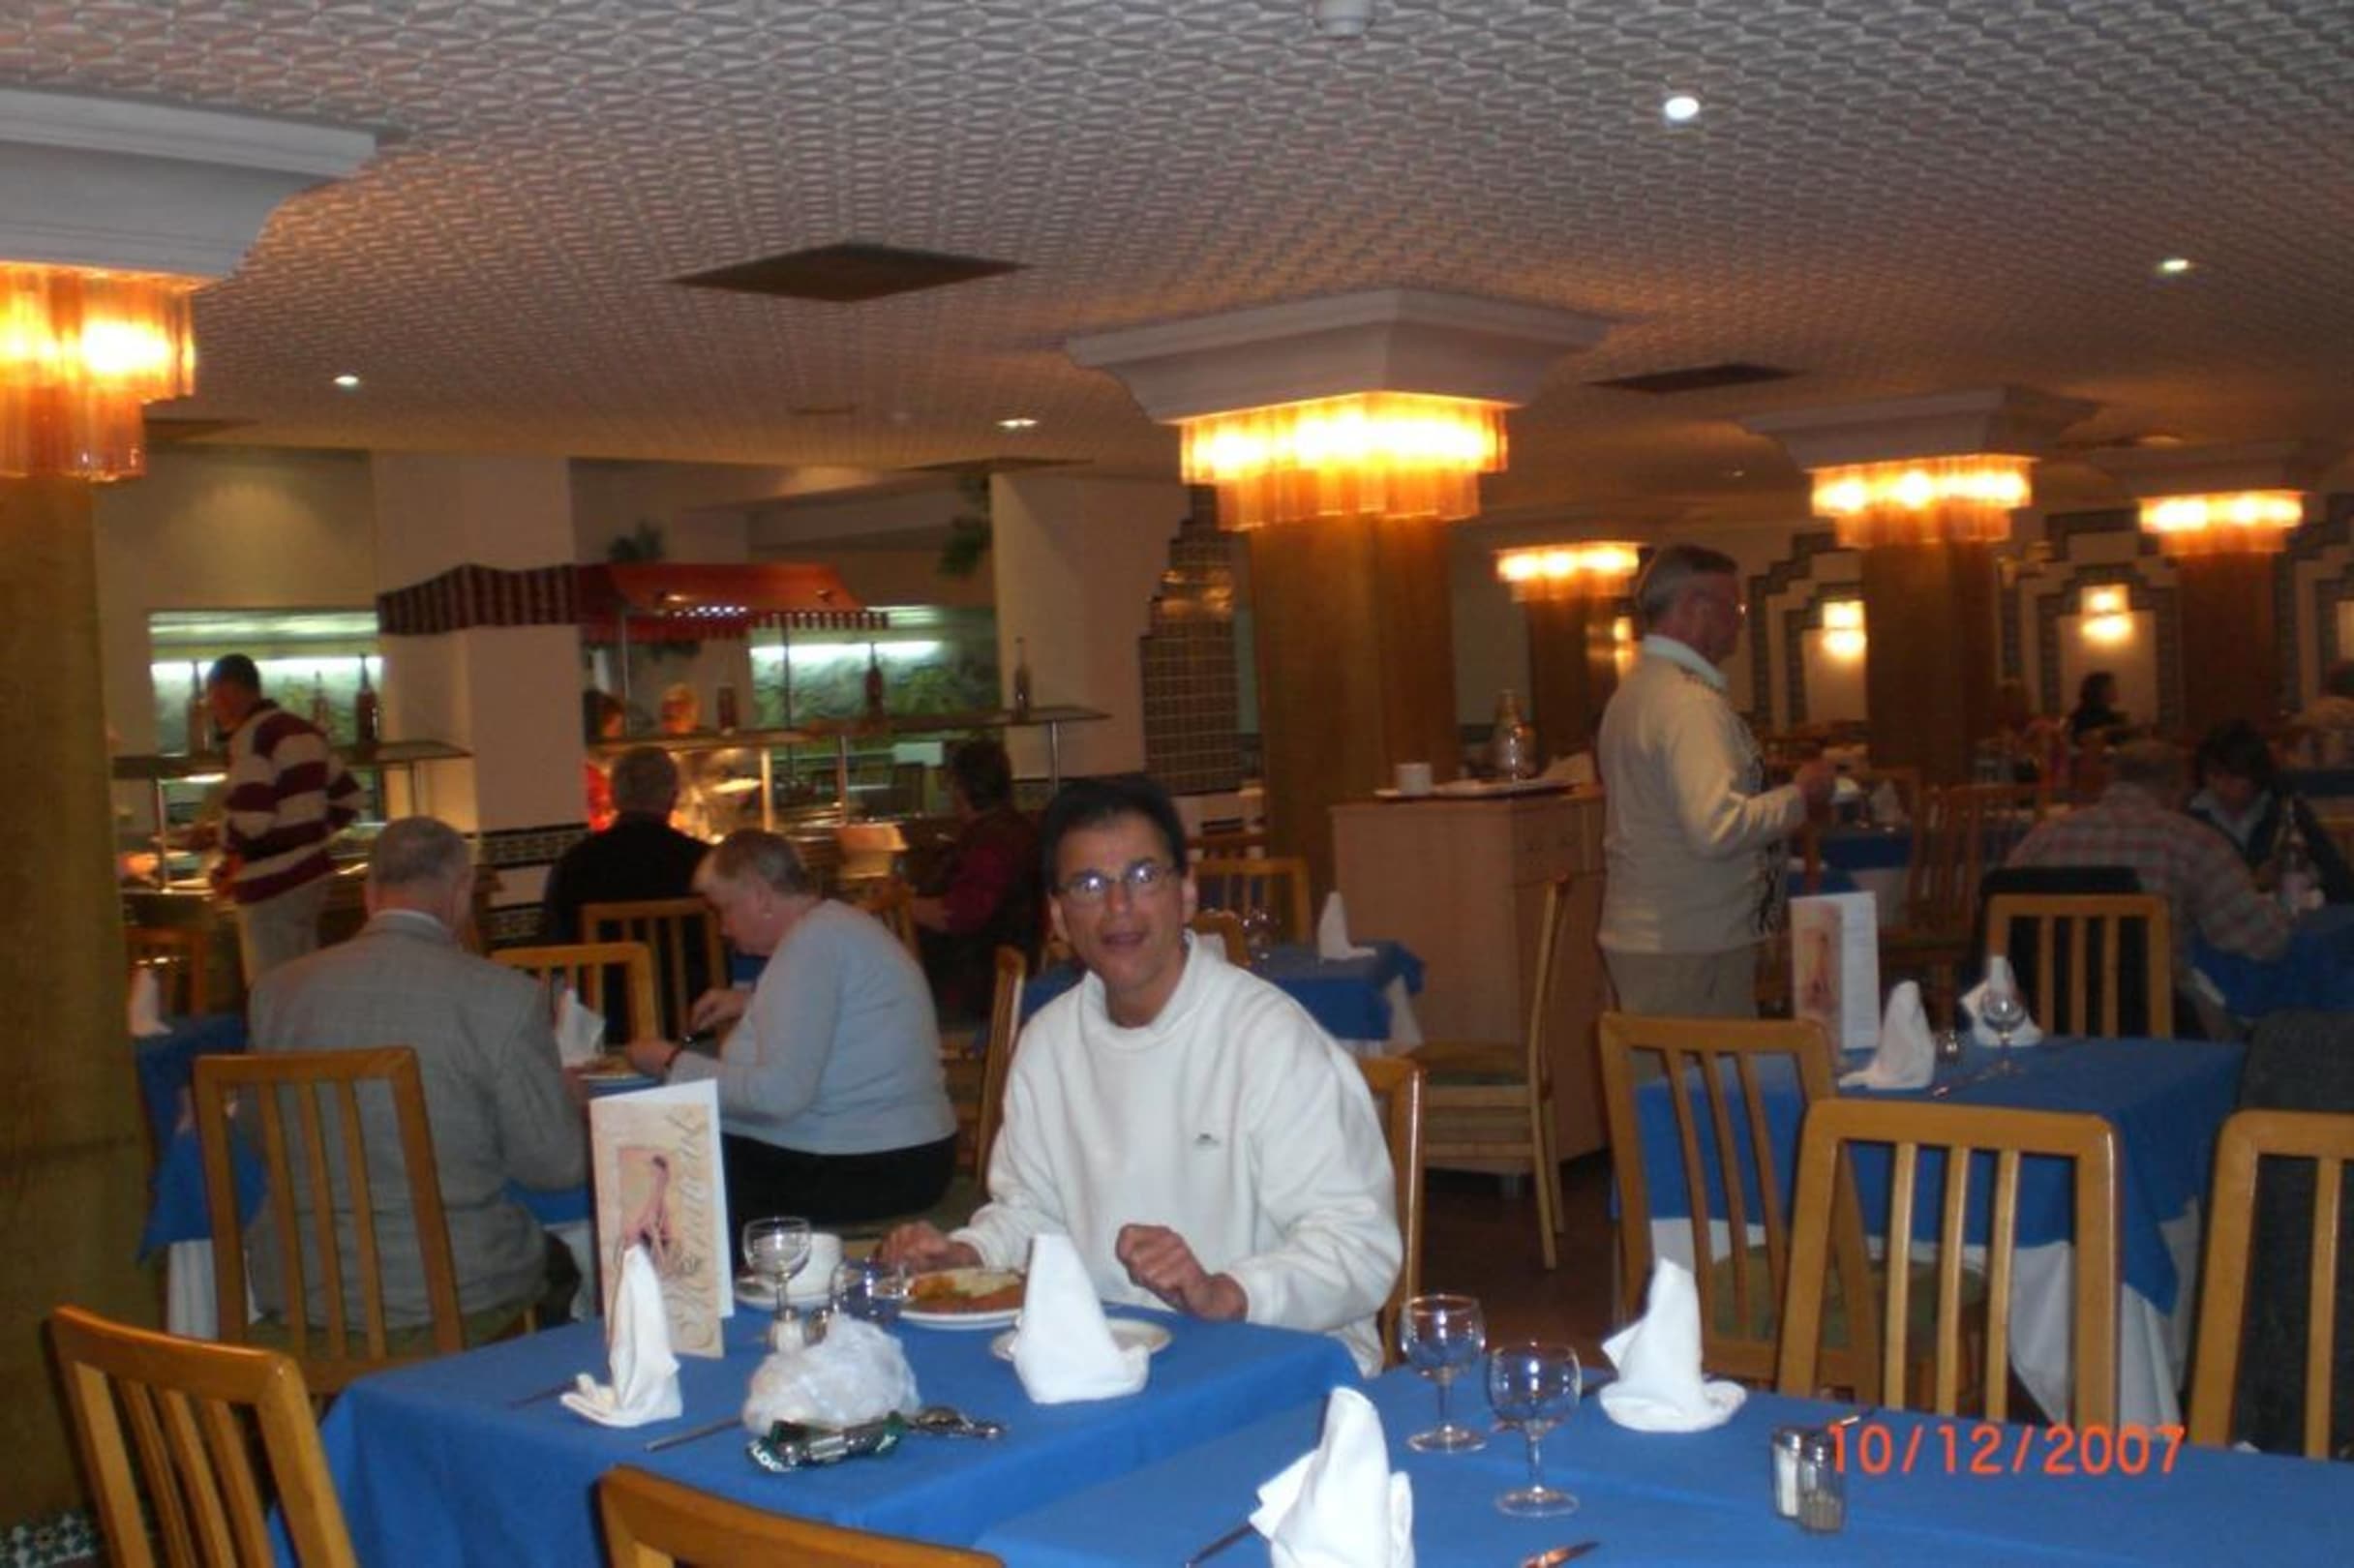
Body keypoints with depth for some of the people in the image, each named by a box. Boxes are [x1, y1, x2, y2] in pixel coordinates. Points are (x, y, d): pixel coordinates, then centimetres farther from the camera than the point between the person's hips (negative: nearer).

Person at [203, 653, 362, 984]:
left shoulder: (252, 737, -14)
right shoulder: (305, 731, 13)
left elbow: (251, 818, -24)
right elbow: (346, 800, 17)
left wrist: (232, 857, -6)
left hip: (271, 885, -9)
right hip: (312, 874, 9)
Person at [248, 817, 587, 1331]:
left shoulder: (276, 990, -2)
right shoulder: (505, 997, -14)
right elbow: (559, 1165, -8)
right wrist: (569, 1099, 13)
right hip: (454, 1296, -4)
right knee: (560, 1262, 28)